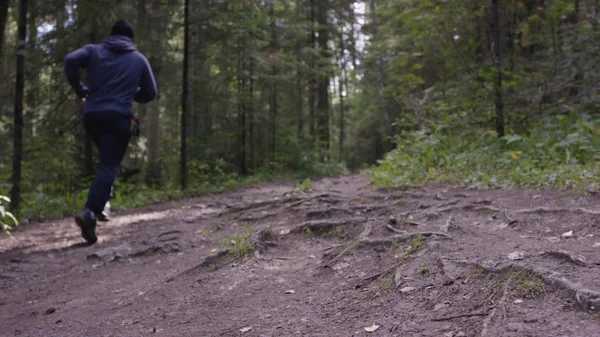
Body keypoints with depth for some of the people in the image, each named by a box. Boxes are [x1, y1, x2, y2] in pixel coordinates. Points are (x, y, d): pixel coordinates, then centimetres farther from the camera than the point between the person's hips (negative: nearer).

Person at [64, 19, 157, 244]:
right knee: (108, 166, -8)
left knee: (106, 162, 25)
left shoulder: (94, 50, 14)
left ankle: (101, 203, 17)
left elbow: (70, 61, -5)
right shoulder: (139, 59, 15)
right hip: (118, 116, -3)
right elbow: (150, 93, 16)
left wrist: (80, 90, 7)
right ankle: (90, 212, -27)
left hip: (92, 115, 3)